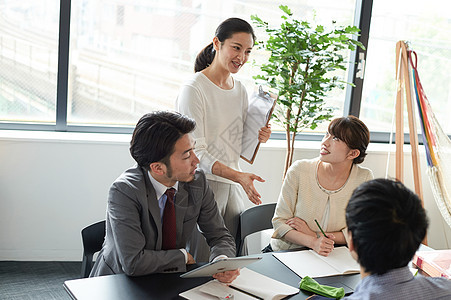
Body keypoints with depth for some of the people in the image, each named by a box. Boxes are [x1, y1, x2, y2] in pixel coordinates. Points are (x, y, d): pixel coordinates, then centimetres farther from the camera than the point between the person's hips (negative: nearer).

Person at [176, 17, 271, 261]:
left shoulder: (240, 90, 12)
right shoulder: (194, 89, -12)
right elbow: (196, 151, -16)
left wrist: (257, 138, -2)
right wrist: (237, 176, -26)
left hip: (232, 186, 7)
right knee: (201, 262, -3)